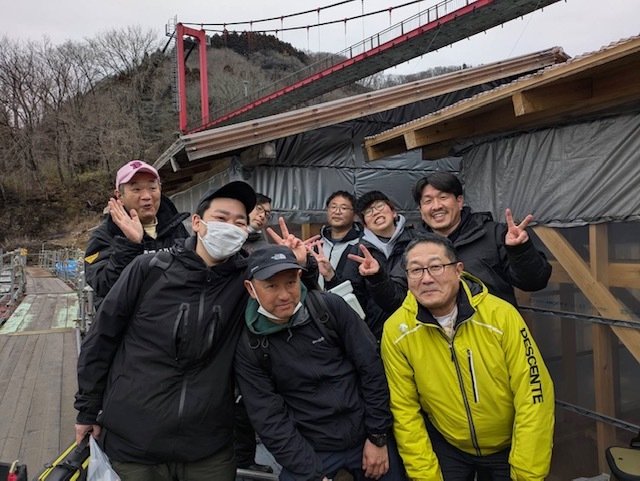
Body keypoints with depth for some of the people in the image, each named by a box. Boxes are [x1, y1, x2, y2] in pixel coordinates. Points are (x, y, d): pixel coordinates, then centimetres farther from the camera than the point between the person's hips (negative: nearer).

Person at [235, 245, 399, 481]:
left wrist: (378, 437, -6)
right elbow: (270, 419, -10)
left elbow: (372, 368, -8)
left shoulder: (331, 307, -12)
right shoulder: (248, 347, -11)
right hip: (308, 450, -1)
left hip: (365, 436, 1)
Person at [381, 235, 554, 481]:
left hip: (508, 446, 0)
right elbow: (405, 410, -10)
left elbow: (533, 397, -18)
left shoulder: (501, 315, -23)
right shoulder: (396, 331, -19)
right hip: (445, 445, 0)